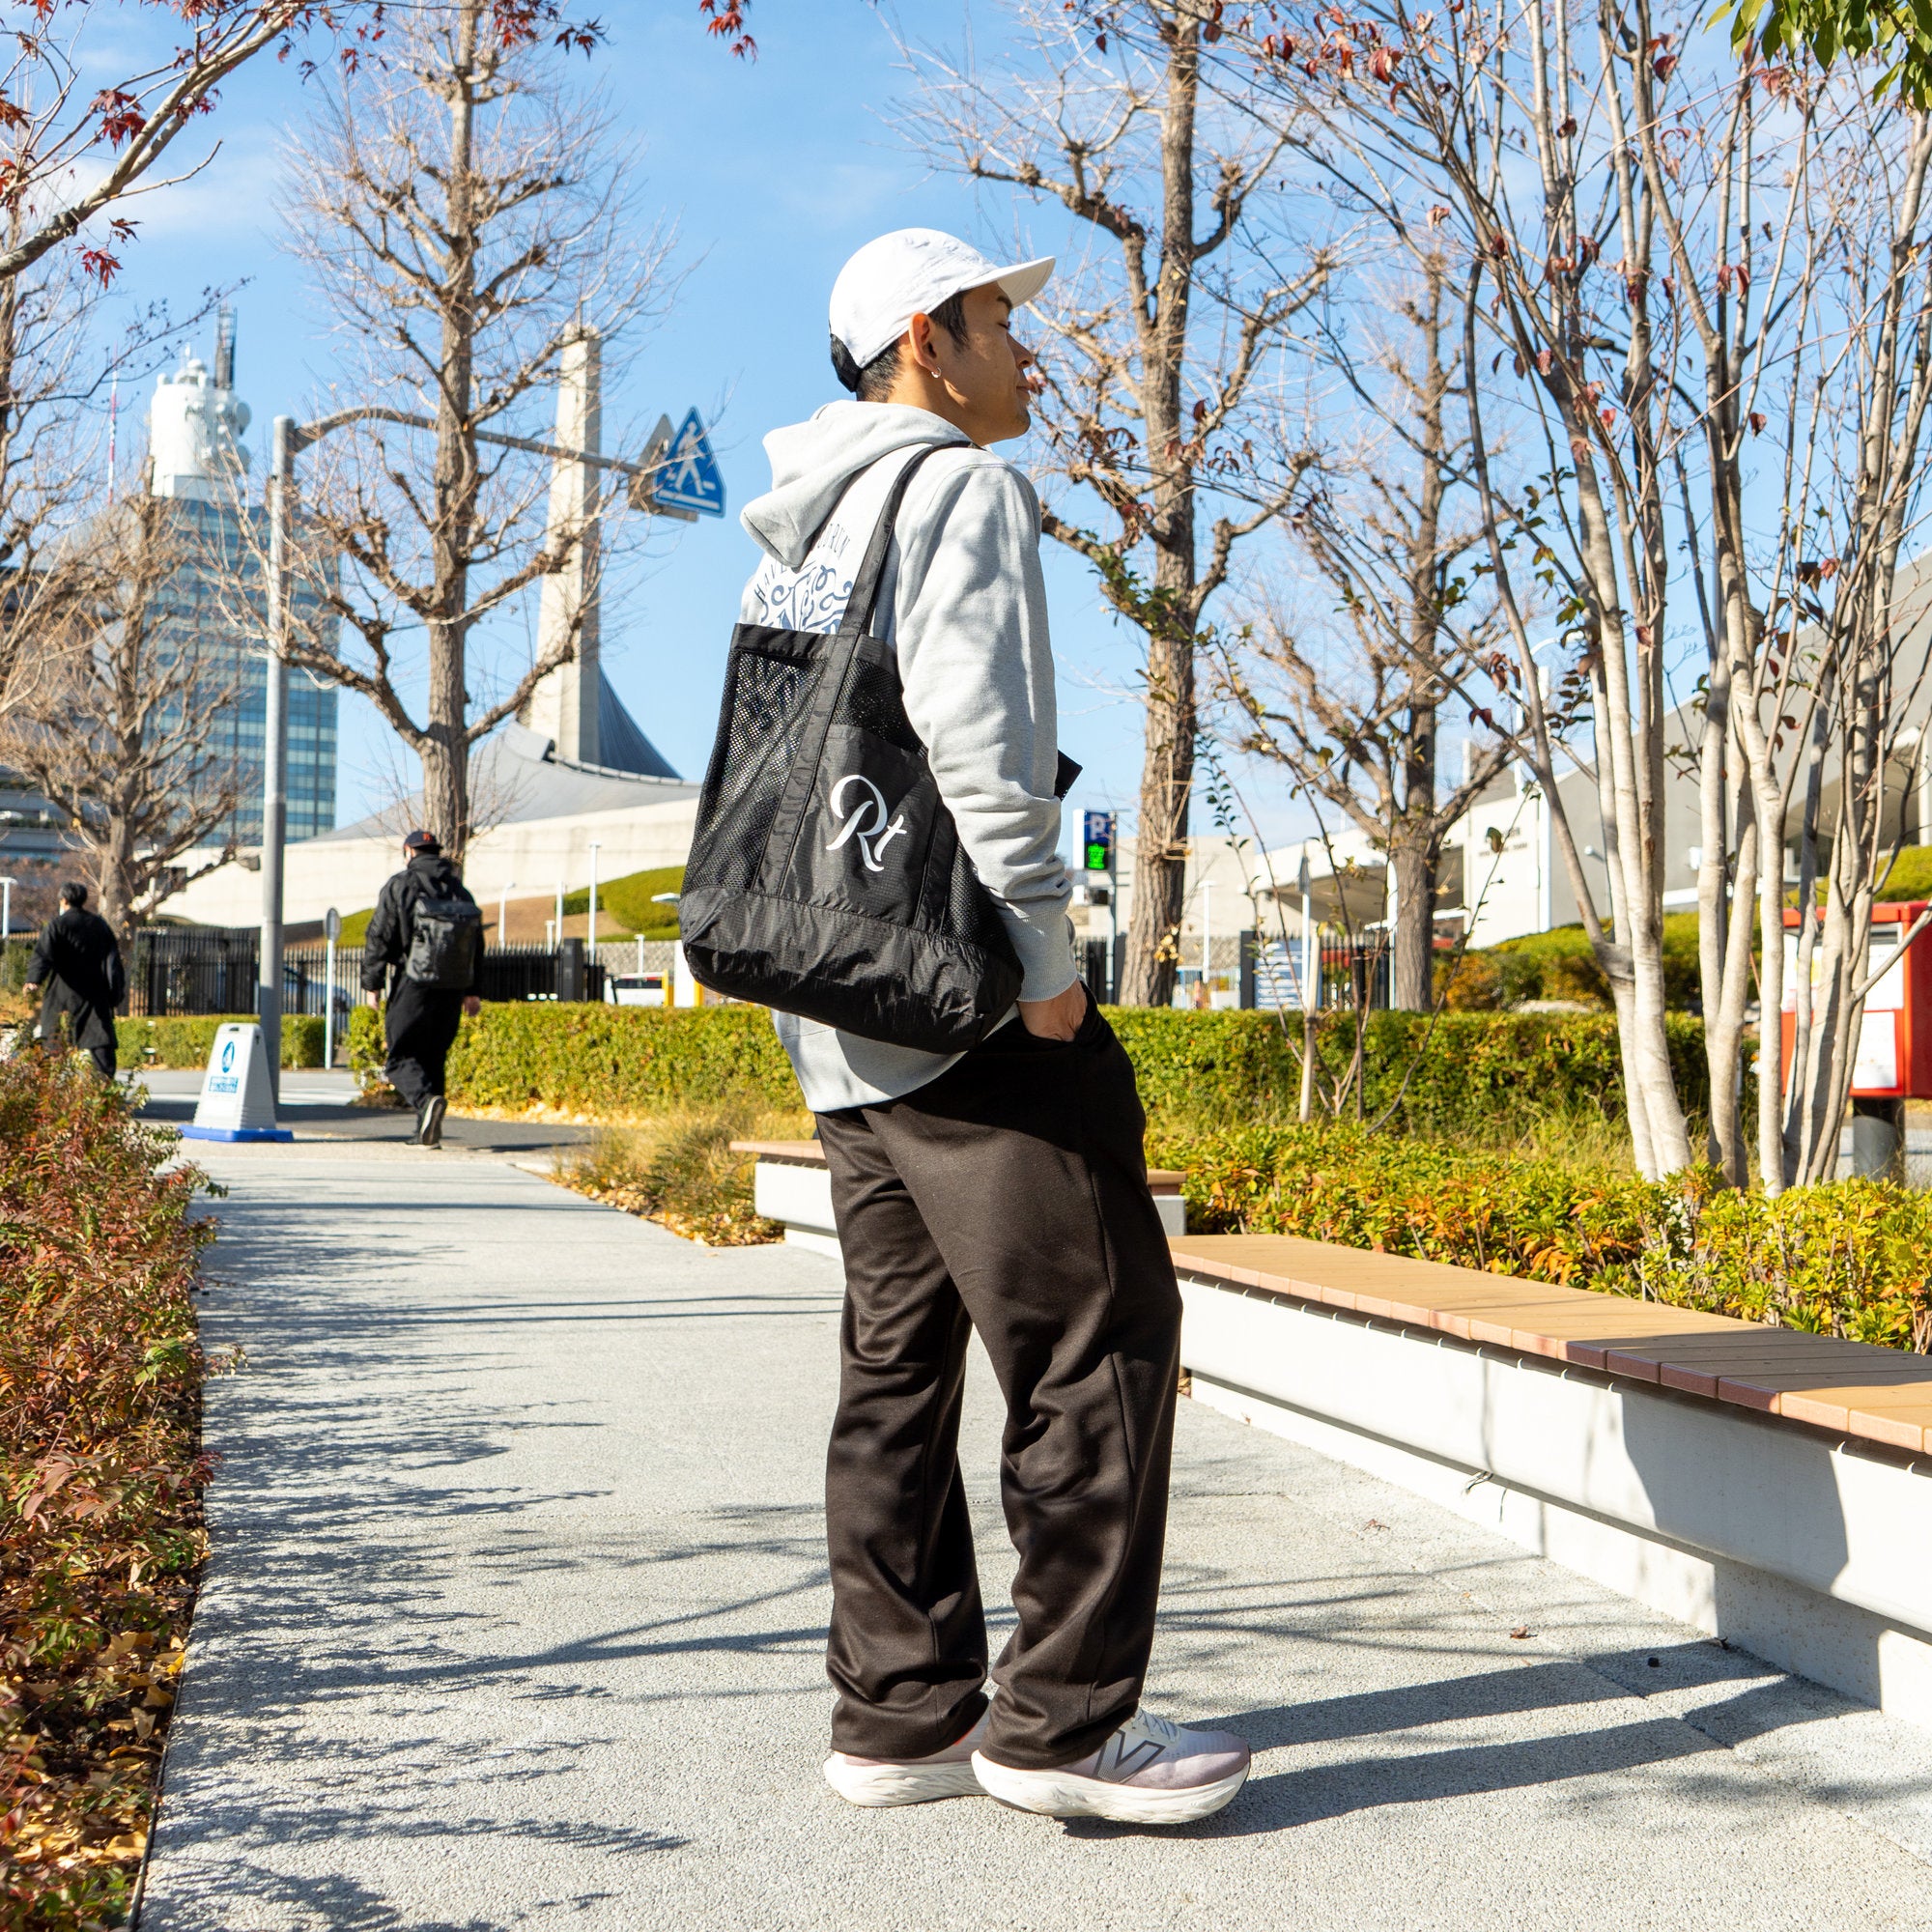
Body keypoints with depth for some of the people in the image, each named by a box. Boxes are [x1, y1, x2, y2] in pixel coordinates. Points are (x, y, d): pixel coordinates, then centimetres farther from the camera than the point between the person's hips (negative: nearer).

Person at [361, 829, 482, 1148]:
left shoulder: (400, 886, -2)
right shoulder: (460, 889, 14)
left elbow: (379, 938, -5)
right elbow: (477, 945, 17)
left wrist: (372, 983, 1)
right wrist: (471, 991, 22)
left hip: (413, 986, -5)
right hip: (453, 988, 5)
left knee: (402, 1056, -1)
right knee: (434, 1058, 12)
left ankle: (426, 1099, -28)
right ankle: (427, 1132, 9)